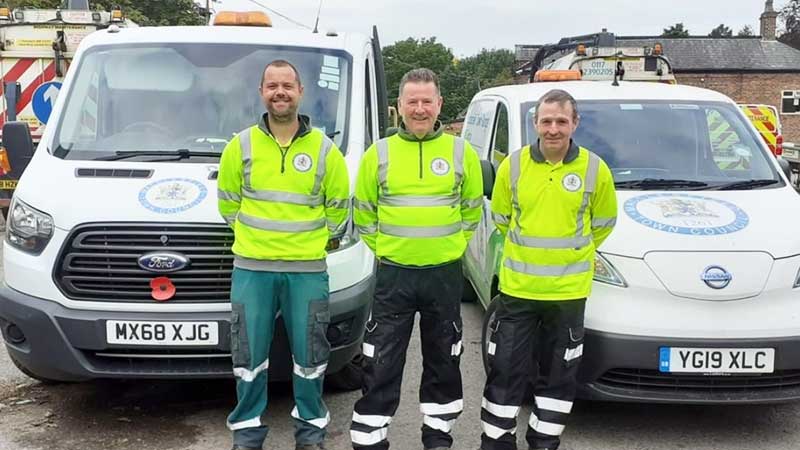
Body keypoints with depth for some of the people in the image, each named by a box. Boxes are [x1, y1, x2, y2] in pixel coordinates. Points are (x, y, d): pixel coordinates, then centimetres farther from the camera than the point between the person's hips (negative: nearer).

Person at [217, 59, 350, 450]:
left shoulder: (325, 150, 0)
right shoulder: (241, 146, 1)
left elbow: (338, 208, 9)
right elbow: (228, 202, 13)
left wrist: (309, 240, 10)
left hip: (307, 270, 0)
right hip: (251, 268, 1)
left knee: (309, 355, 8)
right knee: (249, 355, 7)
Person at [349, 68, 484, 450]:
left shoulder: (461, 152, 0)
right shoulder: (378, 153, -1)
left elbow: (472, 208, 10)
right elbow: (364, 210, 9)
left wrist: (453, 244, 5)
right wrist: (381, 246, 4)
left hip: (444, 274, 1)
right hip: (393, 274, -1)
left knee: (443, 360, 14)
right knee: (381, 364, 1)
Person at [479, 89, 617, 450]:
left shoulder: (594, 169, -5)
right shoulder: (513, 165, -3)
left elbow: (604, 223, 9)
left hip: (568, 290, 0)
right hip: (516, 287, 0)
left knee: (559, 374, 11)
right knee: (505, 370, 5)